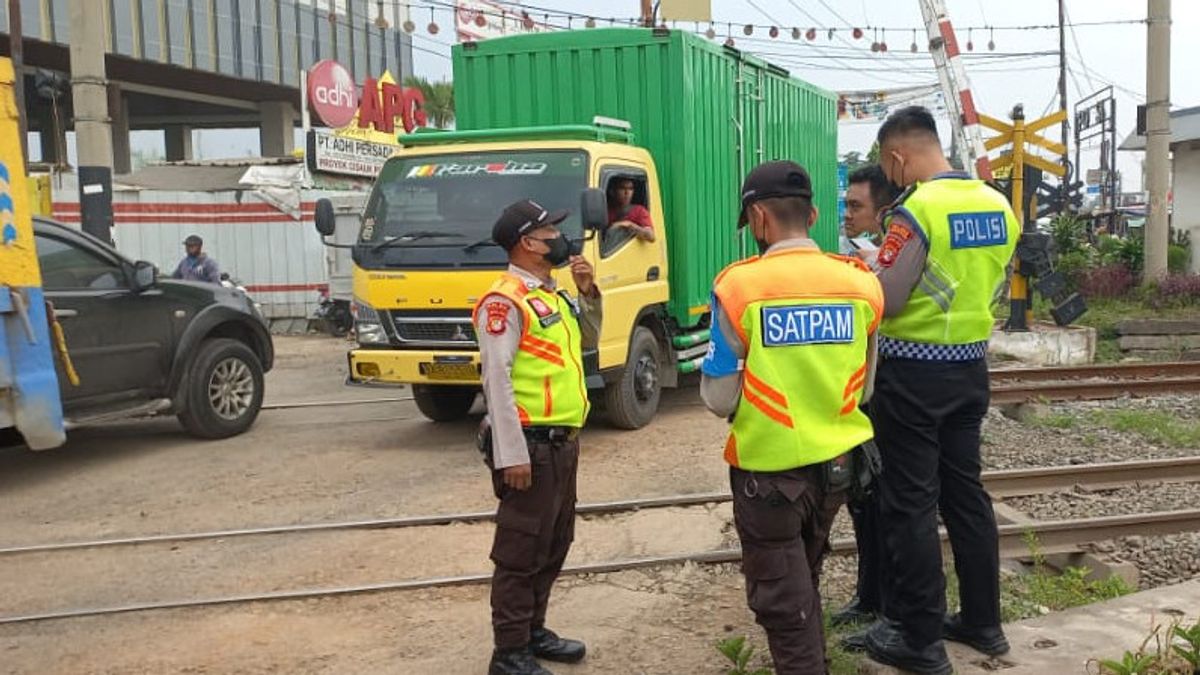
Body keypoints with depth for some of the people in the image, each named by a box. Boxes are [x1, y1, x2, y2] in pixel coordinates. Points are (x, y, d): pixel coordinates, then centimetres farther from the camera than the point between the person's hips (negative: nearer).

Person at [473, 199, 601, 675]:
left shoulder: (553, 295, 13)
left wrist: (587, 293, 8)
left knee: (554, 543, 17)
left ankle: (534, 631, 31)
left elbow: (588, 341, 25)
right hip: (532, 443, -9)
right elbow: (497, 380, -20)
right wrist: (511, 454, -23)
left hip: (563, 440, 10)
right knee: (521, 548, -2)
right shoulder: (505, 301, -15)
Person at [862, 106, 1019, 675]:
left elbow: (880, 303, -18)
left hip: (915, 373, -7)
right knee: (965, 491, 17)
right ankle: (982, 620, 27)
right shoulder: (999, 206, 5)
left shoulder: (917, 210, -19)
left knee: (910, 504, 2)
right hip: (971, 367, 8)